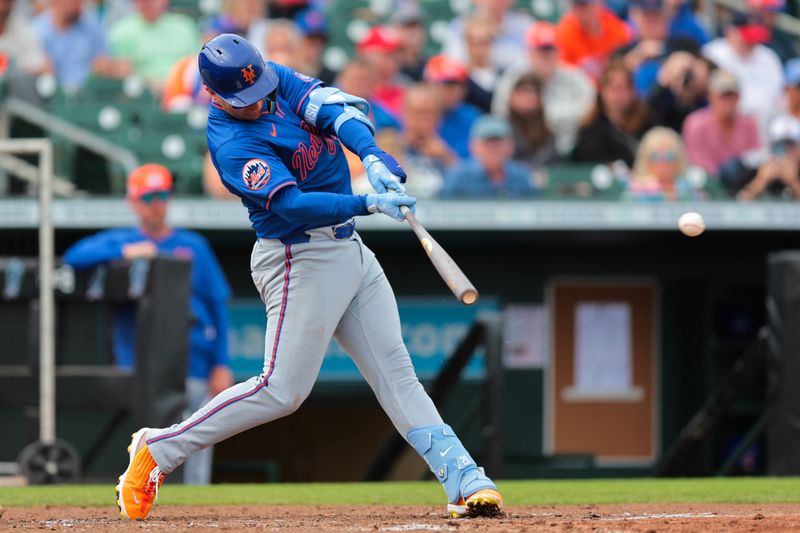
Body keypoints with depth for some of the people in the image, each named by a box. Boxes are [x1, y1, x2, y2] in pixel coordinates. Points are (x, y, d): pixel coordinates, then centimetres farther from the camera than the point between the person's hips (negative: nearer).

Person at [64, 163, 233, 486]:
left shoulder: (193, 245, 12)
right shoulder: (118, 241, 11)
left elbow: (217, 304, 9)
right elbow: (75, 257, -5)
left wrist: (221, 365, 1)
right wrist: (124, 252, -17)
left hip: (193, 368, 1)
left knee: (195, 458, -3)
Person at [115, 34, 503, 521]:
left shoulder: (277, 79, 2)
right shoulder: (233, 145, -21)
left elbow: (338, 108, -13)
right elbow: (294, 205, -31)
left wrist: (373, 156, -31)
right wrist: (369, 203, -39)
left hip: (350, 251, 8)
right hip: (302, 258, -8)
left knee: (395, 371, 3)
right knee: (283, 390, -10)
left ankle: (465, 481, -1)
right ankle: (158, 451, 1)